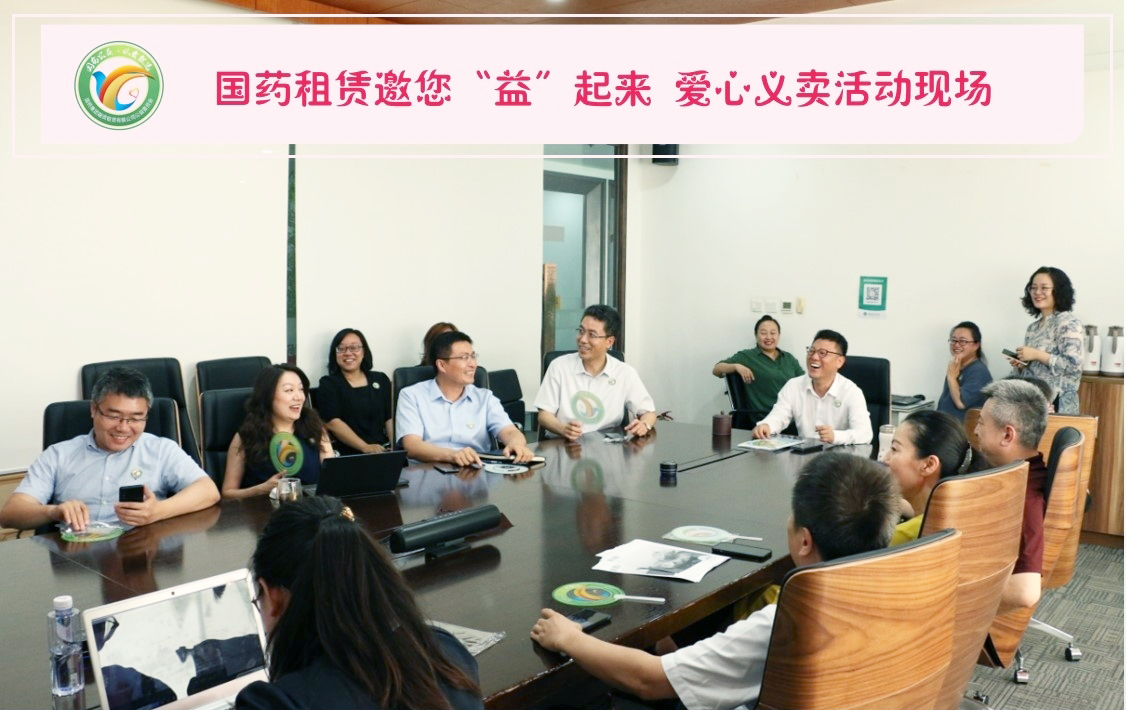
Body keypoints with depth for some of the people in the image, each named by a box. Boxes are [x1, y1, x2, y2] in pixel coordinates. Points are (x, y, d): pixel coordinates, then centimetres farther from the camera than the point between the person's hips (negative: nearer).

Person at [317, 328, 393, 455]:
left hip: (384, 450, 4)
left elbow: (390, 419, 9)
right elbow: (332, 422, -5)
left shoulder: (381, 380, 18)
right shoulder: (328, 384, 8)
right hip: (348, 454, -4)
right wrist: (366, 447, -15)